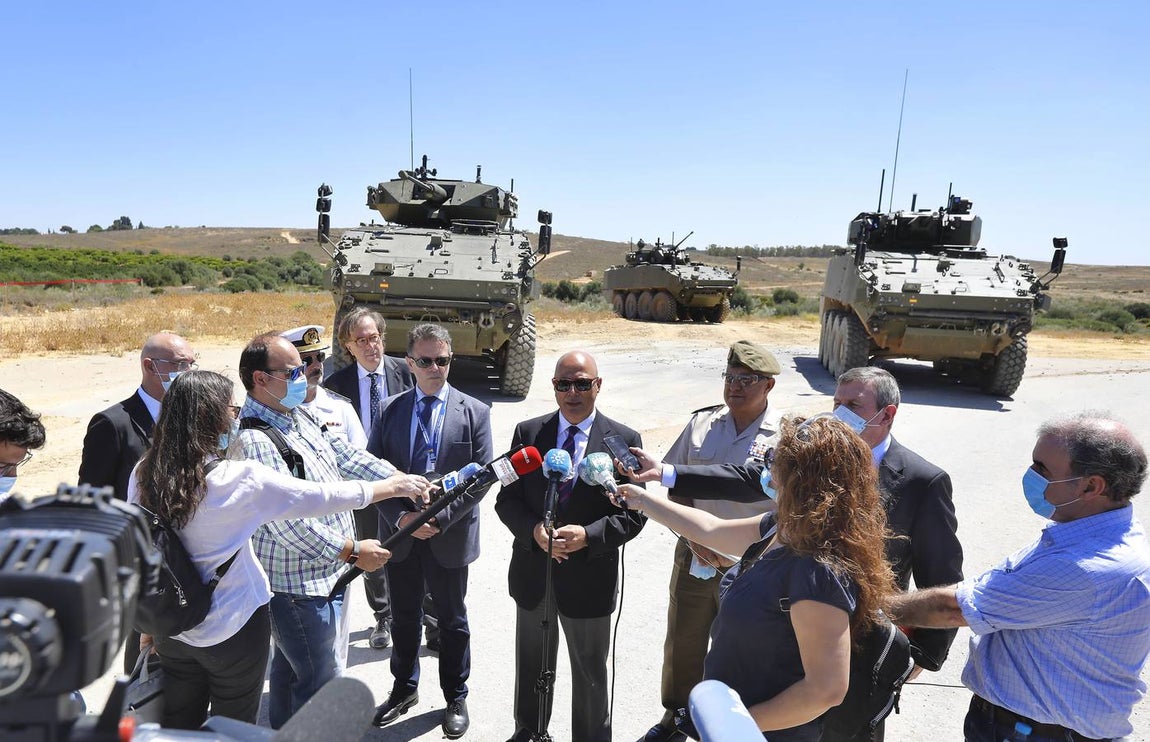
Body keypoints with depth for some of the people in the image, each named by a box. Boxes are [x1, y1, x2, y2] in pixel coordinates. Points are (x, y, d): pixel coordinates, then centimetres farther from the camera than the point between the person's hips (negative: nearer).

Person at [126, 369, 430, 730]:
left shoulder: (143, 474, -7)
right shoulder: (236, 480, -25)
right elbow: (318, 497, -18)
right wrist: (393, 486, -7)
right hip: (232, 630, -5)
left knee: (178, 726, 22)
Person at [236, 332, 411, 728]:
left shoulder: (301, 417, 4)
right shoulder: (255, 442, -25)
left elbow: (348, 458, 4)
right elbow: (290, 523, -27)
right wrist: (352, 551, -20)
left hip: (326, 573, 10)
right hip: (300, 586, -10)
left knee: (290, 668, 27)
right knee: (321, 683, 4)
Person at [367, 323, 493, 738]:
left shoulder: (475, 412, -6)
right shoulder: (390, 409, 1)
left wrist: (439, 518, -17)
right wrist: (400, 516, -14)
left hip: (449, 536, -2)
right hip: (399, 533, 2)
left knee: (452, 620, 15)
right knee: (404, 618, 20)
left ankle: (455, 697, 36)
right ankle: (404, 689, 43)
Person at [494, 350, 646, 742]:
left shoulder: (624, 440, -9)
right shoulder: (527, 432, -3)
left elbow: (634, 513, -9)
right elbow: (507, 499, -1)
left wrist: (588, 535, -24)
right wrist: (535, 531, -20)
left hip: (590, 577, -2)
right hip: (532, 572, 3)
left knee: (590, 673, 17)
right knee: (531, 665, 25)